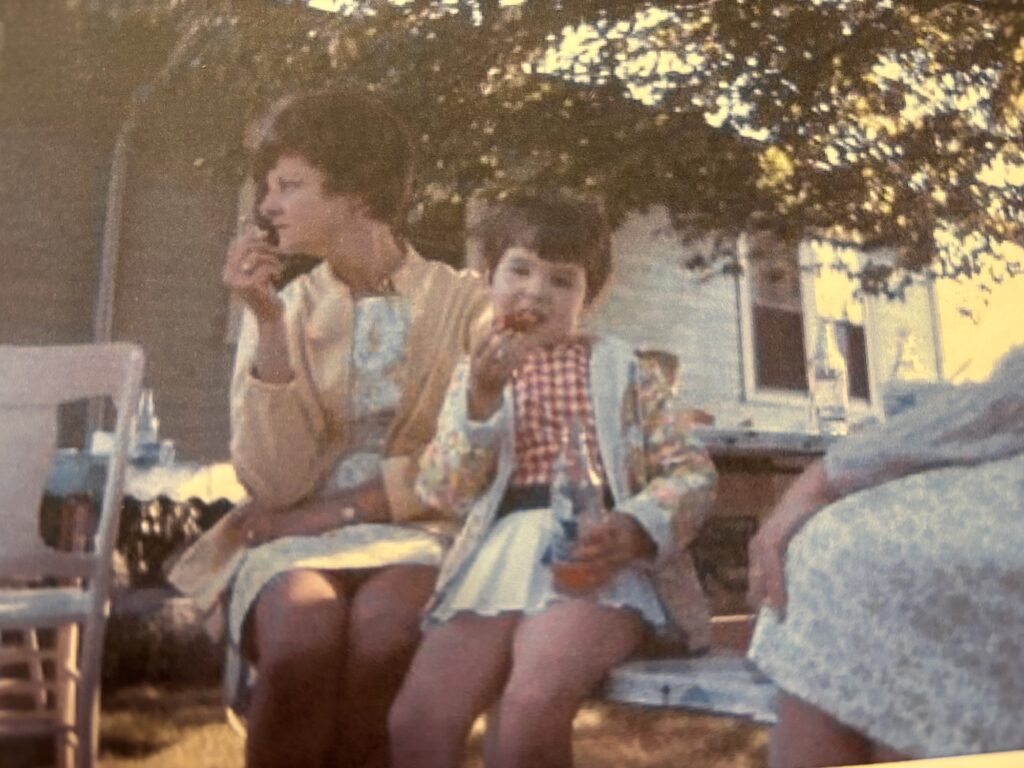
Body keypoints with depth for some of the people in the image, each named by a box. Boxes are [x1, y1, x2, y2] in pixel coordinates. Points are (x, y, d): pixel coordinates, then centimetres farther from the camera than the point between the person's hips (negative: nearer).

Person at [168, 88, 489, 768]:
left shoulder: (464, 303, 2)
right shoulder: (282, 310, 7)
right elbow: (275, 486, -5)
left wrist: (333, 510, -9)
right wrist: (270, 326, -11)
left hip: (418, 535, -1)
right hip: (297, 545, 2)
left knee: (381, 639, -34)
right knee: (303, 640, -32)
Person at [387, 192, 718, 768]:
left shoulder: (624, 370, 14)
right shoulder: (474, 375, 20)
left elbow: (694, 471, 5)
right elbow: (442, 493, 8)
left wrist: (635, 528, -16)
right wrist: (482, 399, -7)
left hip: (592, 553, -2)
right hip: (499, 553, 3)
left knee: (531, 707, -31)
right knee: (415, 722, -20)